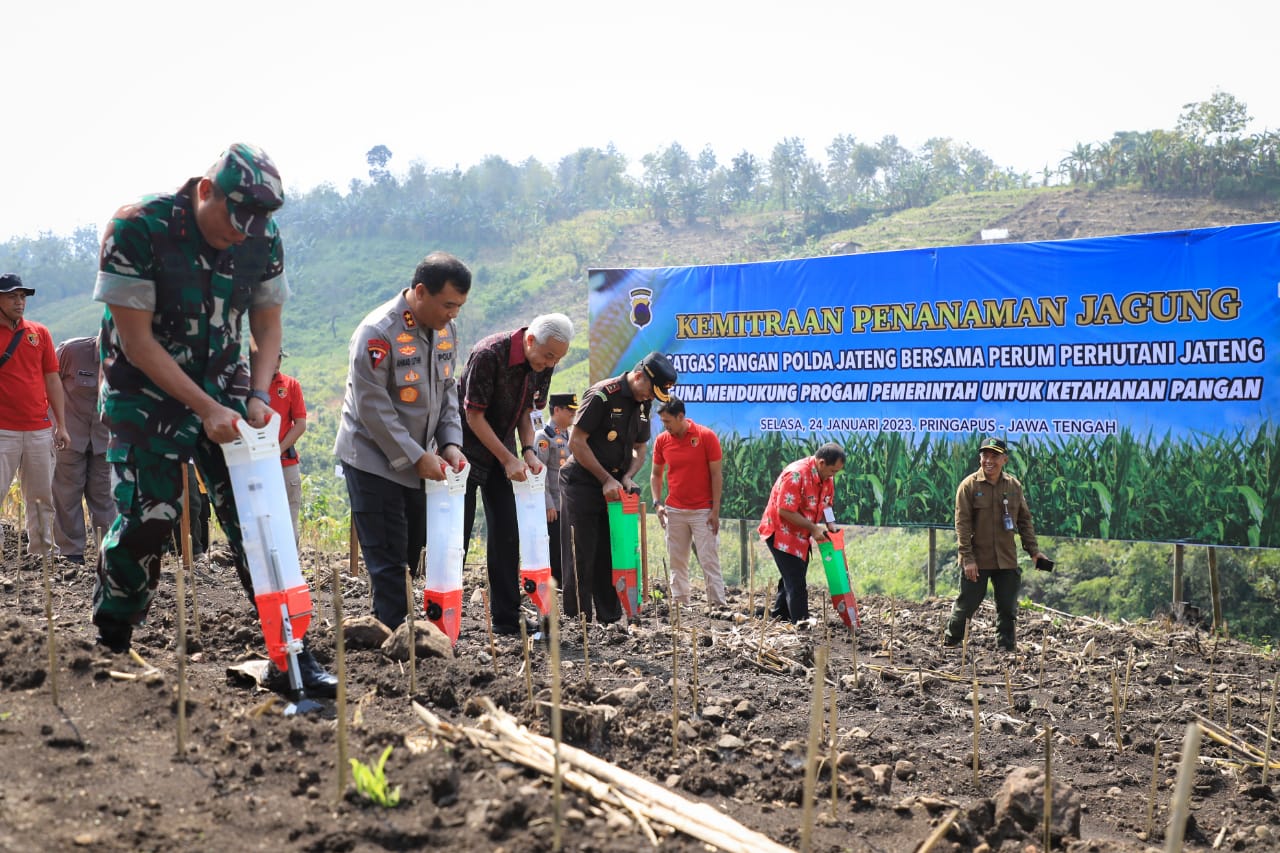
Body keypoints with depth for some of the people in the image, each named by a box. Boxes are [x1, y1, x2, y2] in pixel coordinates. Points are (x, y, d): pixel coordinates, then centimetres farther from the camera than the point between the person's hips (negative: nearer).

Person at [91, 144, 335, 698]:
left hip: (225, 388, 4)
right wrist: (207, 409, -22)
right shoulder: (137, 229, -21)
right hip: (147, 395, -3)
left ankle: (289, 655, -2)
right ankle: (110, 641, 21)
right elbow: (136, 341, -19)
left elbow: (267, 324, 5)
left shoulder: (263, 238, -7)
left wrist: (258, 396, -12)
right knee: (148, 519, -7)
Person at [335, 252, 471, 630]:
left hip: (419, 460, 8)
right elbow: (373, 407, -21)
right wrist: (417, 457, -20)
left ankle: (393, 626, 20)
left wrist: (450, 442, -3)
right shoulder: (377, 332, -21)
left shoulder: (446, 329, 2)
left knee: (413, 550, 11)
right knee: (388, 558, -5)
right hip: (374, 460, -7)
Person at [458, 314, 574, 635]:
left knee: (506, 535, 4)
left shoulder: (542, 364, -4)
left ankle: (506, 620, 9)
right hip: (468, 448, -7)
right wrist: (508, 460, -22)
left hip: (501, 449, 7)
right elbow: (474, 416, -22)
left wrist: (528, 450, -8)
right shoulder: (488, 354, -25)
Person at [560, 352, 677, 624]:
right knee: (581, 558, -5)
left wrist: (627, 477, -3)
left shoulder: (642, 404, 8)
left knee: (611, 556, 8)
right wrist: (606, 479, -17)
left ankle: (610, 620, 14)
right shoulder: (602, 395, -17)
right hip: (582, 484, -7)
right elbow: (576, 442, -19)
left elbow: (640, 449, 17)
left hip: (613, 487, 7)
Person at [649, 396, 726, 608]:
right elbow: (656, 474, 13)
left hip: (703, 511, -4)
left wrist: (715, 511, -10)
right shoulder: (661, 440, 2)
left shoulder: (706, 436, -8)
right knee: (676, 561, 5)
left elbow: (716, 475, -6)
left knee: (709, 560, -4)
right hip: (674, 511, 4)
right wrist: (657, 502, -1)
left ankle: (718, 605, -2)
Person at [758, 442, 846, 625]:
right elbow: (785, 511, -27)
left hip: (801, 535, 9)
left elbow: (825, 504, 12)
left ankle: (779, 615, 29)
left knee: (794, 578, 16)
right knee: (795, 581, -9)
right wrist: (813, 528, -24)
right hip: (781, 532, -9)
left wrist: (829, 524, -7)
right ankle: (801, 622, -5)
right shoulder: (795, 474, -27)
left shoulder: (827, 477, 0)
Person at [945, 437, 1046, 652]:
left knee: (1008, 609, 6)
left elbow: (1025, 520, 14)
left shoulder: (1014, 486, 6)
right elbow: (962, 524, -9)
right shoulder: (969, 485, -6)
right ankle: (950, 642, 21)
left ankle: (1007, 648, 15)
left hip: (1006, 561, 3)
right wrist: (967, 558, -14)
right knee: (966, 604, 3)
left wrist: (1033, 550, 6)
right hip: (977, 561, -3)